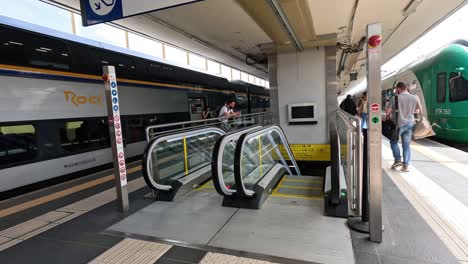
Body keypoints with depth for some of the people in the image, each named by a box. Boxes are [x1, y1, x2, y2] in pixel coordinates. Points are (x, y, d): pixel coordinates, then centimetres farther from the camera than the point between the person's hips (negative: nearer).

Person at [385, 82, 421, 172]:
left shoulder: (395, 98, -13)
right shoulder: (415, 98, -1)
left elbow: (387, 111, -12)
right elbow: (417, 111, 10)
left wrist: (389, 115, 10)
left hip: (398, 124, -4)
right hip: (410, 124, 4)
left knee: (393, 142, 17)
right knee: (406, 145, 9)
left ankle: (398, 160, 11)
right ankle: (406, 165, 9)